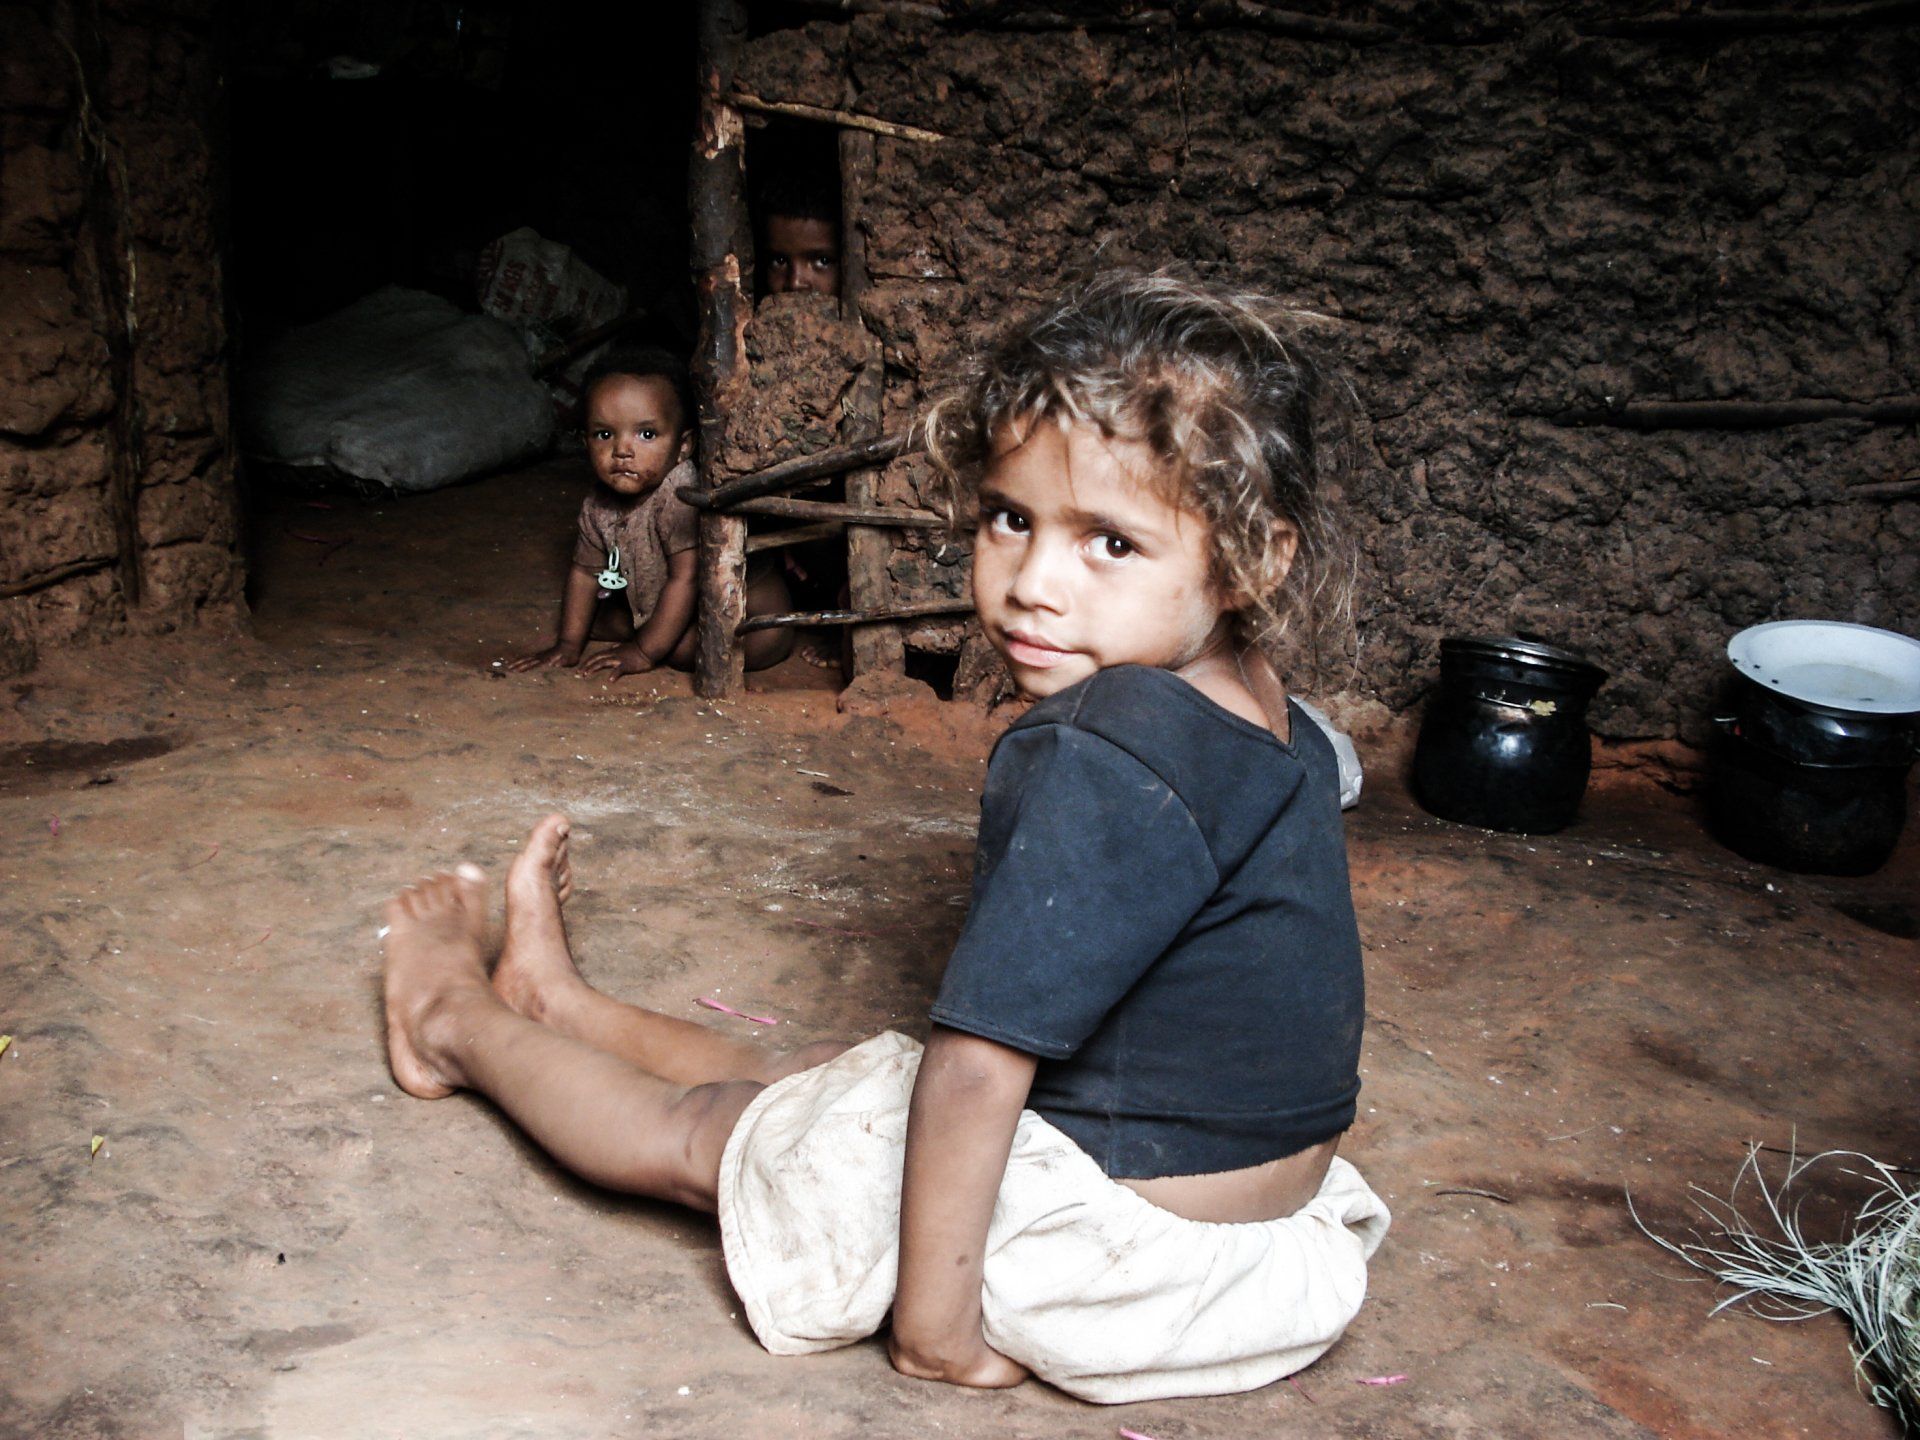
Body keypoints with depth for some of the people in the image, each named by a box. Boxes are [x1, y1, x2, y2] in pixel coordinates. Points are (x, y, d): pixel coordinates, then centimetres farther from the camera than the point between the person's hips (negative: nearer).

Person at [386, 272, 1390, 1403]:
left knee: (696, 1131, 16)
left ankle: (458, 1020, 41)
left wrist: (931, 1319, -18)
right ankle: (561, 1007, 51)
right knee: (815, 1074, 27)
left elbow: (978, 1065, -28)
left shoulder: (1100, 758, -29)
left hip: (1118, 1248, -8)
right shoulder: (1279, 726, -1)